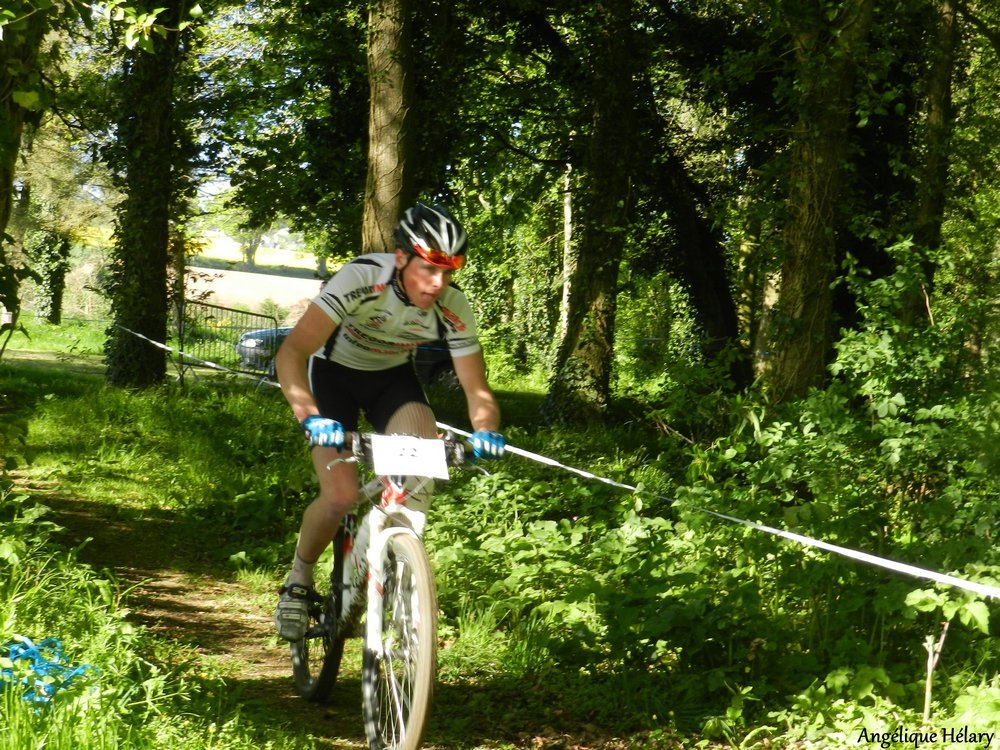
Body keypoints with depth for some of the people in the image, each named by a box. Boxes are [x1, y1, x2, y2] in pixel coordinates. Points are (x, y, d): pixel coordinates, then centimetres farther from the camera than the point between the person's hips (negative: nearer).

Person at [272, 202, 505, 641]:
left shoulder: (453, 309, -24)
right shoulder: (360, 279, -35)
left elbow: (476, 389, -17)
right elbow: (291, 353, -42)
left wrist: (485, 431, -40)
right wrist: (310, 418, -58)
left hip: (393, 377, 3)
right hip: (333, 371, -3)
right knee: (341, 497, -20)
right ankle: (299, 579, 10)